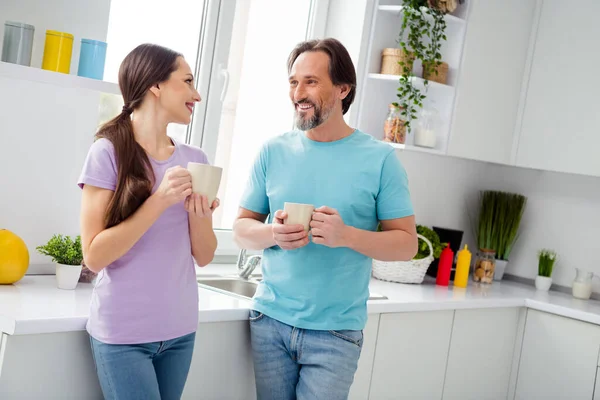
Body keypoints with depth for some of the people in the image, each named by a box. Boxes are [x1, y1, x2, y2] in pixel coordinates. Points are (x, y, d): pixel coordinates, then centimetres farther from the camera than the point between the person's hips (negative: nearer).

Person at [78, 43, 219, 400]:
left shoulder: (195, 160, 3)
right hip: (123, 334, -4)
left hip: (180, 330, 5)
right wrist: (160, 200, -21)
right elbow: (94, 256, -14)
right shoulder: (109, 152, -11)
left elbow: (204, 257, 6)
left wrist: (198, 214, -13)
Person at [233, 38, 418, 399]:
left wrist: (346, 235, -21)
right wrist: (272, 233, -15)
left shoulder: (379, 158, -6)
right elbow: (242, 229, 7)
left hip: (335, 332, -2)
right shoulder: (273, 152, 2)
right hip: (270, 321, 3)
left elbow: (407, 243, -5)